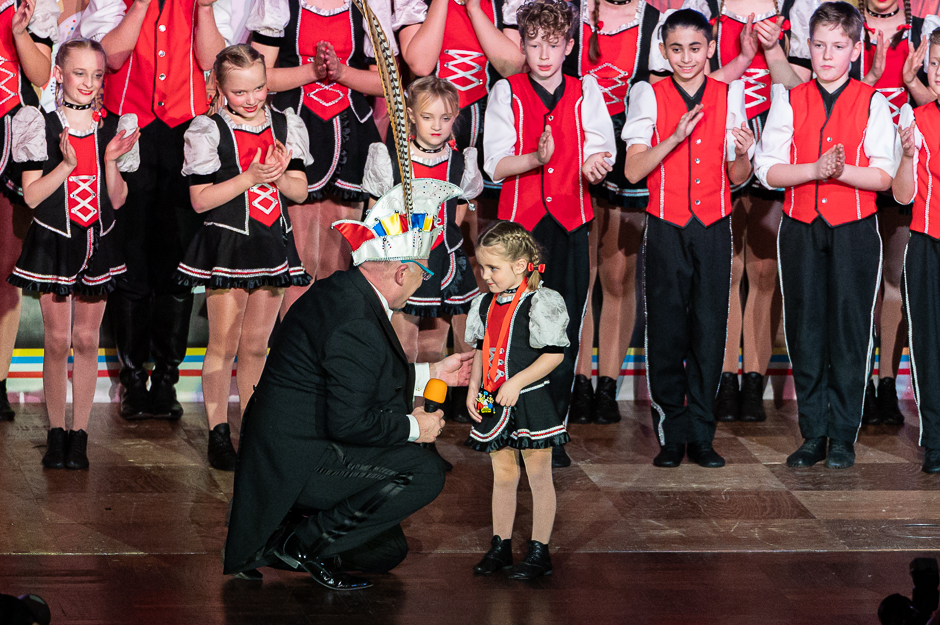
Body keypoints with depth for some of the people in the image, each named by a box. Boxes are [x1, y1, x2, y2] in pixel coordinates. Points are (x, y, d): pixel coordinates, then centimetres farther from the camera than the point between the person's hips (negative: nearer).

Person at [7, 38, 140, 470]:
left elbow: (117, 200, 4)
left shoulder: (114, 129, 3)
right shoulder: (40, 126, -5)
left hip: (97, 242, 2)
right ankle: (56, 432, 11)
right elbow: (31, 196, -8)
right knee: (56, 341, 1)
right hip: (54, 241, -2)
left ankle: (79, 434, 11)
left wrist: (111, 161, -12)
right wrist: (67, 165, -20)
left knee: (86, 340, 5)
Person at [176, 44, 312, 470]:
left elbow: (300, 191, 5)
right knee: (224, 344, -2)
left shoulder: (286, 126, 6)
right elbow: (200, 199, -10)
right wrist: (250, 178, -18)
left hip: (273, 245, 4)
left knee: (255, 346, 9)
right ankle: (218, 435, 5)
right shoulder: (208, 131, -6)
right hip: (226, 245, -4)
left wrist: (278, 176, -16)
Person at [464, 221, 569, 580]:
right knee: (502, 473, 13)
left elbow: (555, 354, -16)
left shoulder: (540, 303, -14)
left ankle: (539, 551, 8)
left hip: (530, 402, -6)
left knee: (538, 475, 2)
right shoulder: (485, 305, 7)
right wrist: (473, 388, 6)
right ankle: (501, 546, 22)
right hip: (494, 404, 6)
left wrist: (517, 382, -21)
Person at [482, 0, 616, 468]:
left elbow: (601, 151, 6)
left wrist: (593, 164, -18)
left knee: (565, 330, -2)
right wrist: (537, 158, -20)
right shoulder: (506, 93, 6)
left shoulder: (586, 91, 11)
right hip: (521, 222, -1)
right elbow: (496, 165, -1)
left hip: (570, 223, 1)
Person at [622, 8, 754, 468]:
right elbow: (633, 171, -6)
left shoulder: (729, 97, 7)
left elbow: (738, 178, 9)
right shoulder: (649, 96, 2)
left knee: (709, 331, 1)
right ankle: (671, 435, 6)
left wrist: (743, 154, -13)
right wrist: (674, 137, -18)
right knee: (667, 331, -2)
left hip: (714, 229, 1)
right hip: (666, 228, -1)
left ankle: (701, 436, 8)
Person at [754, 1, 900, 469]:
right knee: (804, 330, 3)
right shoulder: (789, 101, 6)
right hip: (800, 229, 2)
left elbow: (885, 176, -4)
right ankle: (814, 434, 12)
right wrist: (816, 169, -14)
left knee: (850, 331, -1)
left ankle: (843, 436, 8)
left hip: (854, 231, -2)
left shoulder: (872, 103, 2)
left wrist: (841, 170, -18)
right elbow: (767, 170, -1)